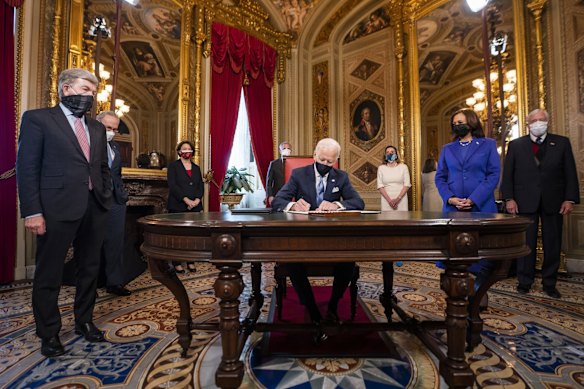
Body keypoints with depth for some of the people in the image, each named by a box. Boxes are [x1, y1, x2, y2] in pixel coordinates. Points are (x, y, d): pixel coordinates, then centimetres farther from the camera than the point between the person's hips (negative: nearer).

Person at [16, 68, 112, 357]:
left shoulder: (97, 128, 16)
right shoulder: (37, 118, 0)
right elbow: (27, 168, -7)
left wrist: (106, 200, 9)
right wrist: (32, 212, -13)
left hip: (94, 208, 6)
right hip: (57, 208, -5)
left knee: (90, 269, 14)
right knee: (49, 273, 7)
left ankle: (84, 322, 32)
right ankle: (49, 333, 24)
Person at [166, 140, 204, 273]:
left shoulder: (196, 168, 17)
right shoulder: (173, 166, 4)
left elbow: (201, 186, 10)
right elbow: (172, 185, -8)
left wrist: (197, 200, -8)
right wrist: (186, 200, -16)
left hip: (195, 206, 4)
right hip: (177, 207, -3)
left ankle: (190, 261, 12)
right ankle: (177, 262, 9)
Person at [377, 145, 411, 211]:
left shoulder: (403, 167, 5)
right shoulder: (381, 168, 6)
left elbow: (407, 184, 0)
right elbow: (380, 186, 0)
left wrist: (398, 199, -12)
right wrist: (389, 200, -11)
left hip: (401, 199, 0)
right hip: (386, 200, 0)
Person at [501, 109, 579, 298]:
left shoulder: (562, 143, 9)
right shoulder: (516, 145, 6)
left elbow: (570, 173, 5)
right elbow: (507, 174, 2)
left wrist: (570, 199, -4)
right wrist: (509, 198, -7)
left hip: (553, 202, 2)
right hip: (525, 202, -1)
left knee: (552, 244, 8)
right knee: (526, 243, 4)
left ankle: (549, 283, 21)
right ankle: (524, 281, 15)